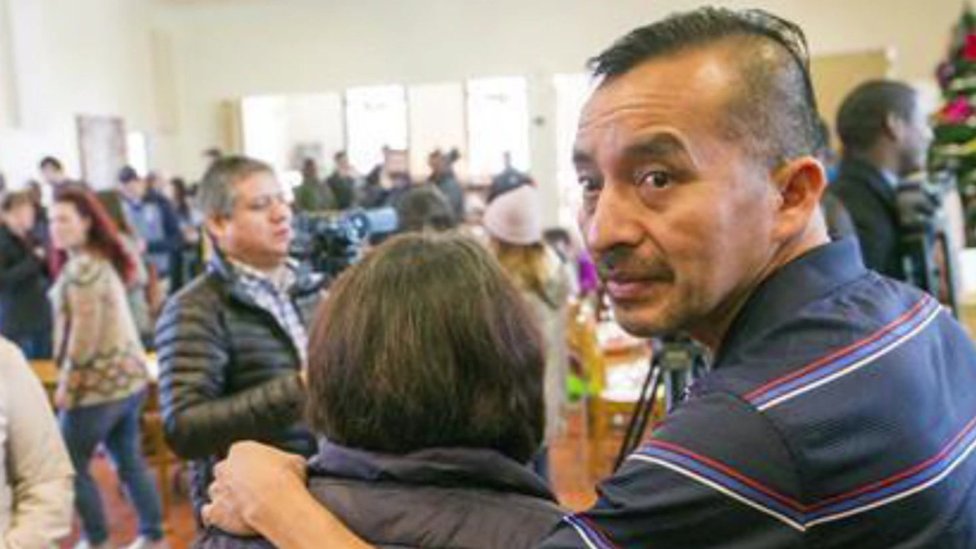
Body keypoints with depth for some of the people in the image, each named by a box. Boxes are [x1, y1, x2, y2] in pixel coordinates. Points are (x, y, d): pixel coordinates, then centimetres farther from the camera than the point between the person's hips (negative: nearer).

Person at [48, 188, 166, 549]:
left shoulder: (82, 267, -16)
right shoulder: (104, 260, 13)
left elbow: (85, 334, -20)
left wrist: (66, 385, -12)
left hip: (100, 383, -9)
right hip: (129, 376, 9)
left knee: (70, 466, 6)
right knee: (129, 460, 15)